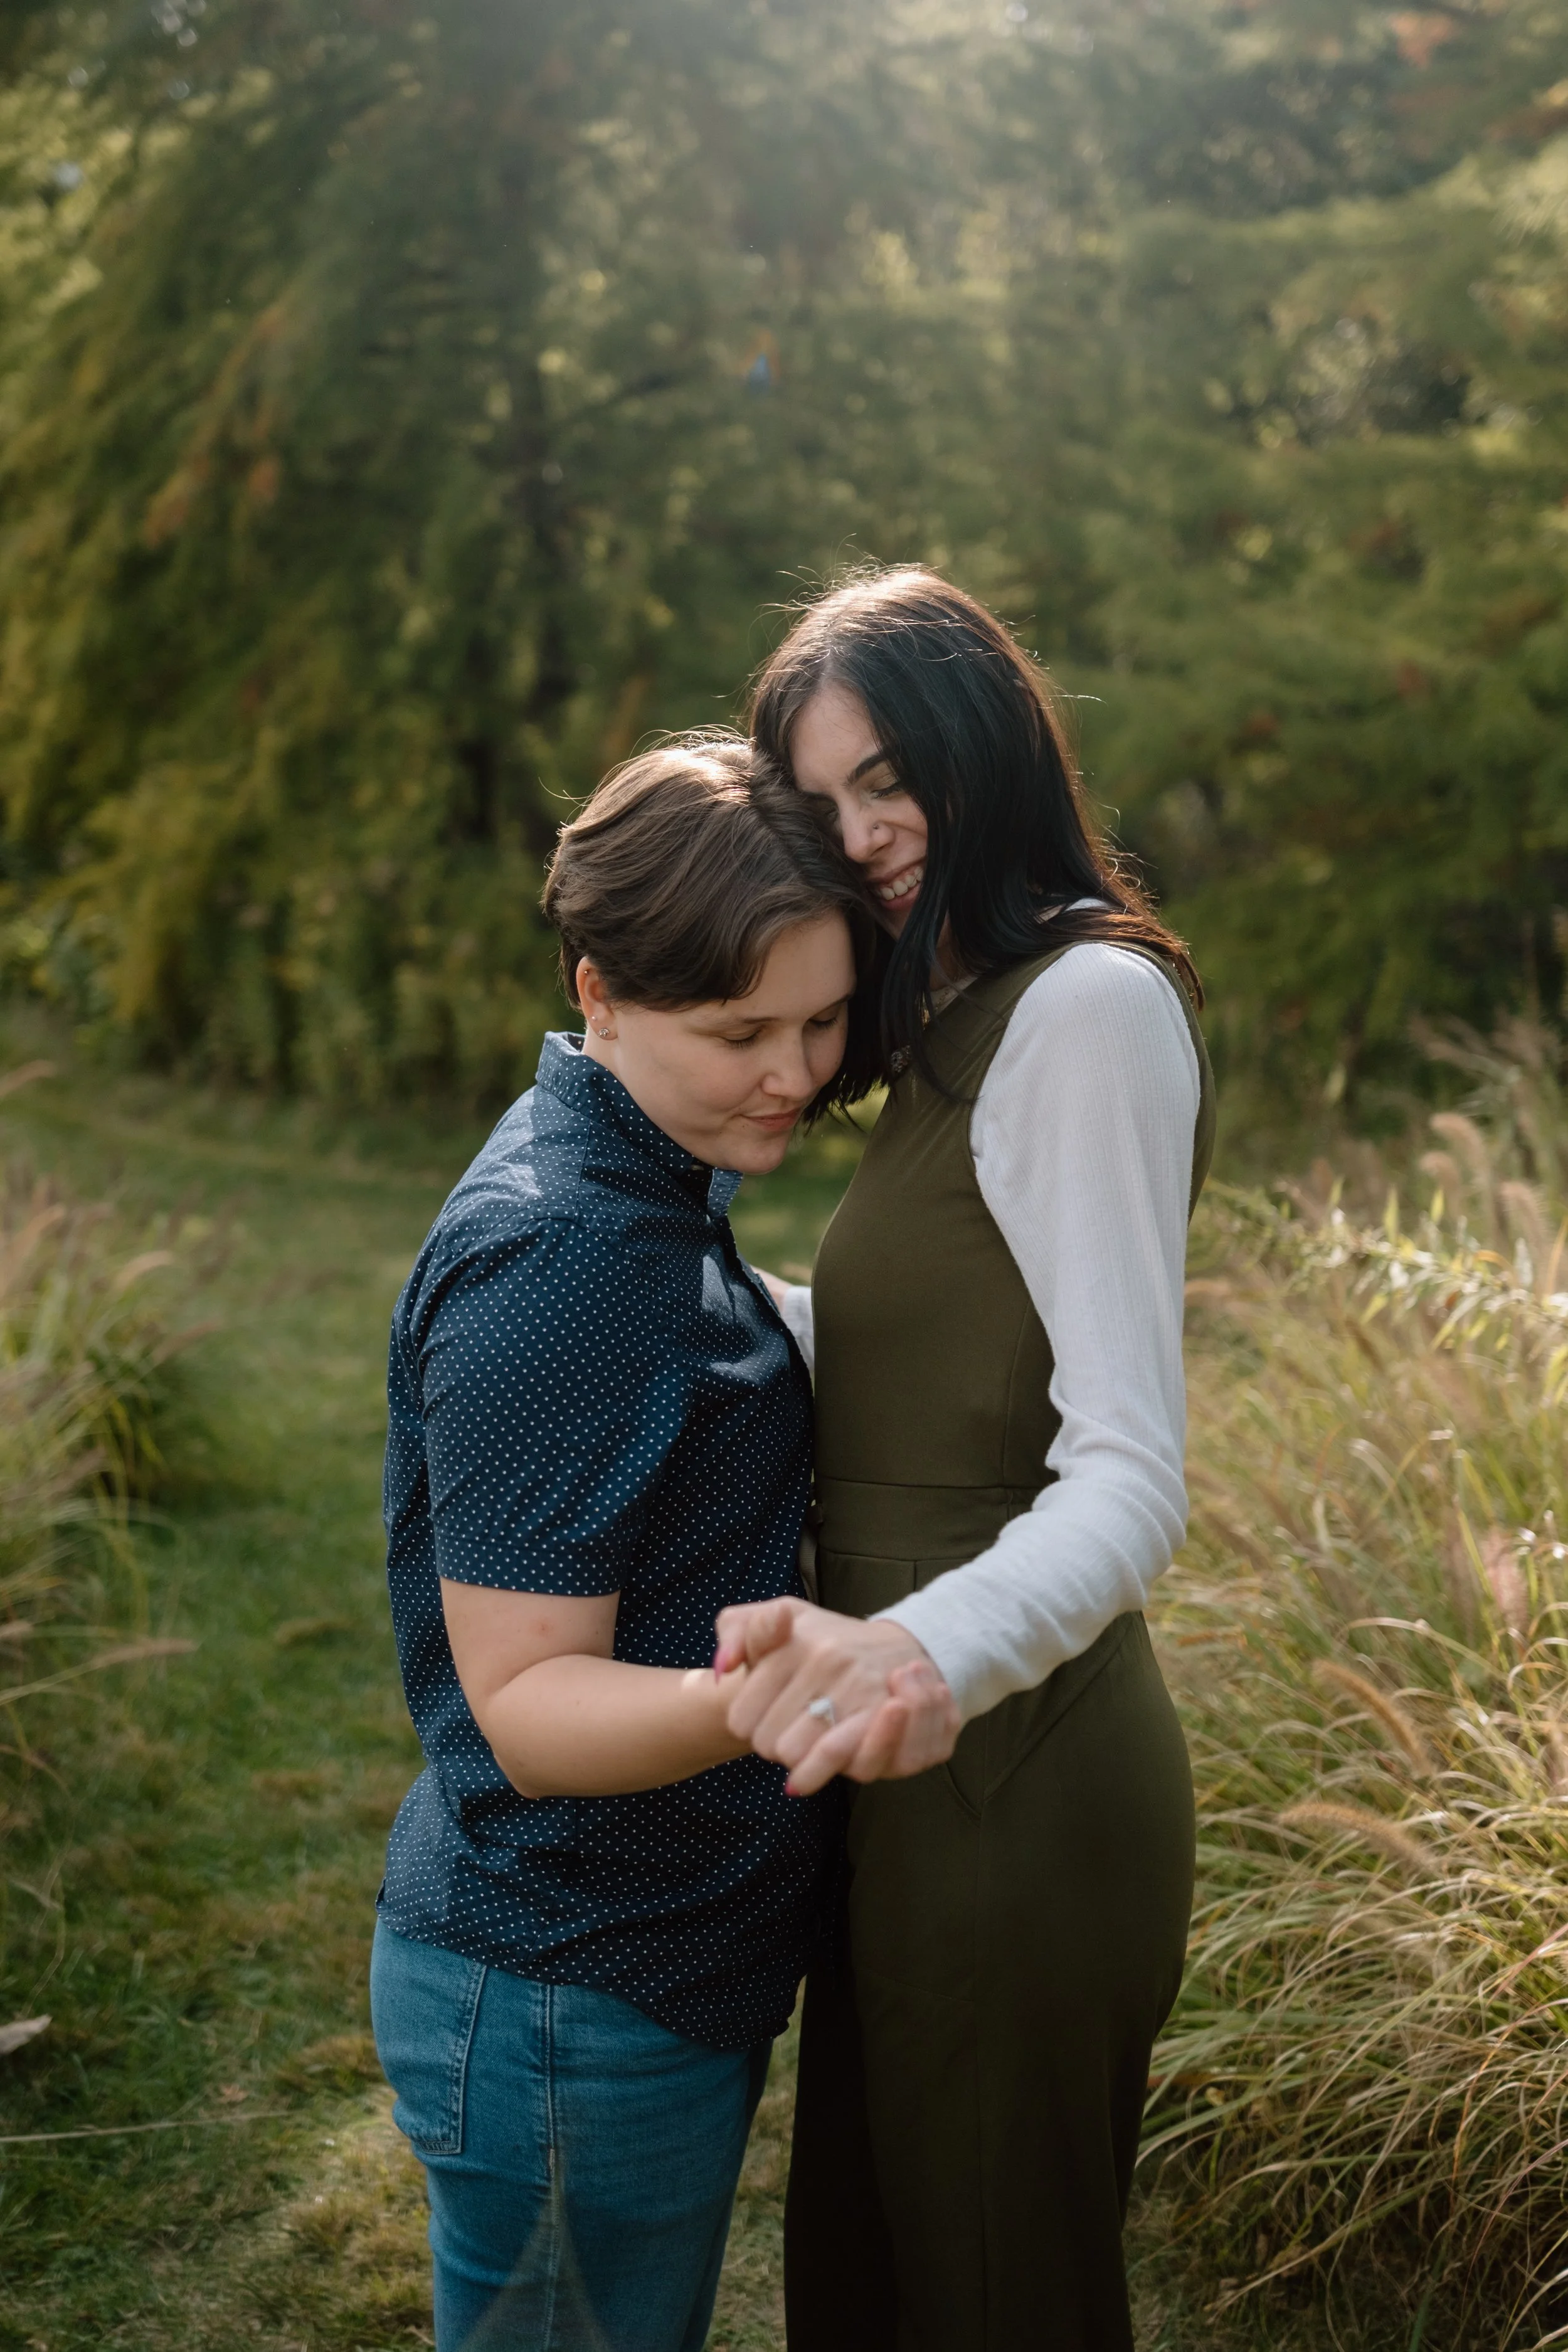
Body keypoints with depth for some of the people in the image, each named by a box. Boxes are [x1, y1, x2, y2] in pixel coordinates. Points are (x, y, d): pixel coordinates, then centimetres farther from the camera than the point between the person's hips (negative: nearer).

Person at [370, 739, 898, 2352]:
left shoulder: (648, 1189, 5)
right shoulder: (549, 1262, -26)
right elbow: (526, 1702, -26)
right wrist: (745, 1704, -43)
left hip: (677, 1960, 10)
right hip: (568, 2008, -9)